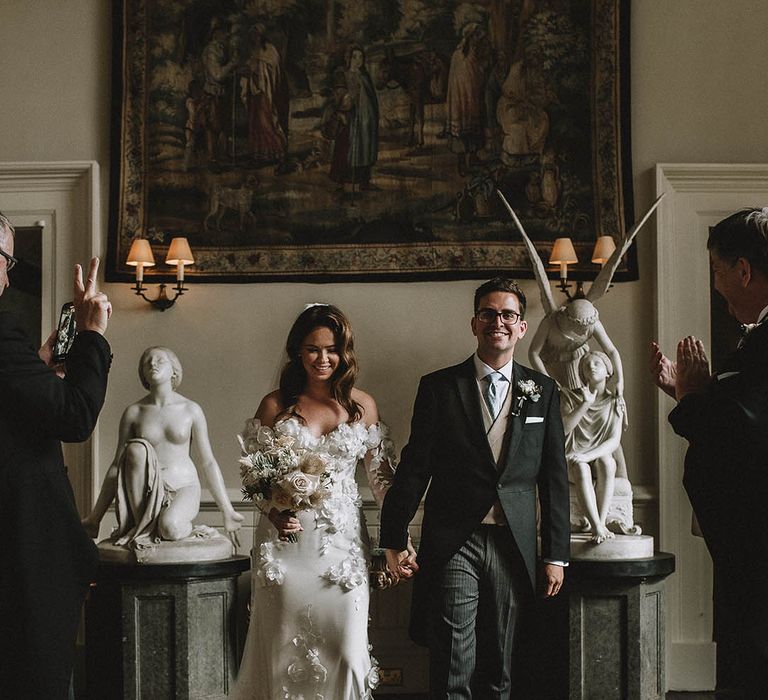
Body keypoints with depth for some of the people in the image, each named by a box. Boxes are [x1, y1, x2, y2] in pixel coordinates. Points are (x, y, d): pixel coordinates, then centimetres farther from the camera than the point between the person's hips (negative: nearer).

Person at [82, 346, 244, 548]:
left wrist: (227, 511, 3)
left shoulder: (191, 410, 2)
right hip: (146, 491, 2)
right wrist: (94, 518, 6)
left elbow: (208, 462, 6)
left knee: (169, 527, -36)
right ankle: (140, 525, -18)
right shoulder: (134, 412, 4)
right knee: (137, 448, -28)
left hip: (183, 488, -2)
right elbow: (117, 465, 8)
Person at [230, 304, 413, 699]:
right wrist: (273, 512, -14)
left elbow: (379, 476, 7)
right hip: (287, 538, 0)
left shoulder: (362, 406, 5)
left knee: (345, 648, -1)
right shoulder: (275, 406, 2)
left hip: (343, 539, 1)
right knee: (287, 648, 5)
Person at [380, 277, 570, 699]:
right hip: (453, 547, -2)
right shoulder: (438, 388, 4)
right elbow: (414, 468, 3)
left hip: (513, 548, 2)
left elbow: (554, 478, 9)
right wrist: (394, 541, -1)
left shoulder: (542, 391, 9)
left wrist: (556, 555, 6)